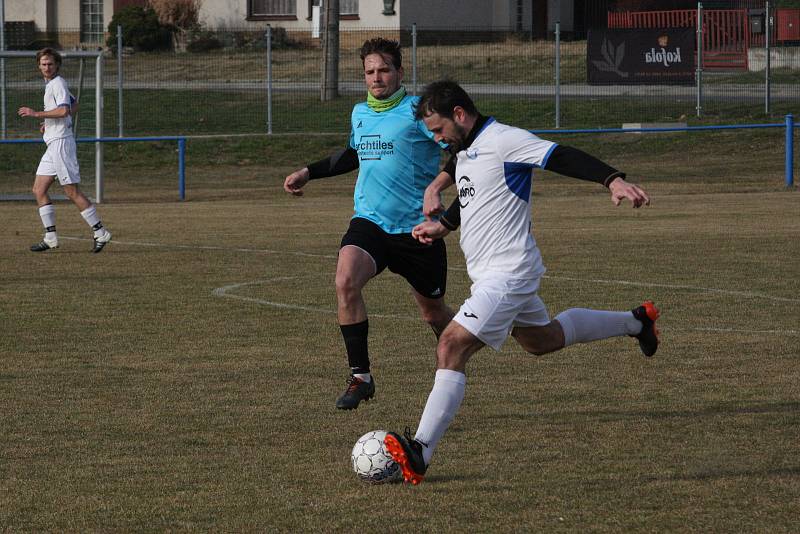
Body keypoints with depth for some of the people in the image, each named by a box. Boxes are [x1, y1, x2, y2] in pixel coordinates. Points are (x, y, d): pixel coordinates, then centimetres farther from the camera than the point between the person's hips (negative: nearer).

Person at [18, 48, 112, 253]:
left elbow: (64, 110, -25)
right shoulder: (51, 84, 19)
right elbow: (74, 105, 33)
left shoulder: (58, 84, -11)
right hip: (53, 144, 10)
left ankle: (100, 232, -6)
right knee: (39, 190, 6)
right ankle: (50, 238, 5)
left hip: (61, 142, -10)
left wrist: (36, 114, -19)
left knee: (72, 192, -10)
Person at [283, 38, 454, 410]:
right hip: (369, 221, 4)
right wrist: (308, 173, 27)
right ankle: (360, 376, -17)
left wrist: (435, 187, -32)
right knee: (345, 281, -26)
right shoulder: (360, 113, 11)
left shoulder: (416, 110, -9)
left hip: (417, 227, -4)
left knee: (433, 312, 11)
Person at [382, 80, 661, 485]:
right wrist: (442, 225, 22)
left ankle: (419, 453, -25)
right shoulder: (466, 151, 14)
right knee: (542, 339, 28)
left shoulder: (503, 140, -16)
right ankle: (636, 321, 44)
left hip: (506, 273, -11)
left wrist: (613, 179, -36)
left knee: (451, 348, -19)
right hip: (491, 273, 11)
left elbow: (564, 158, -24)